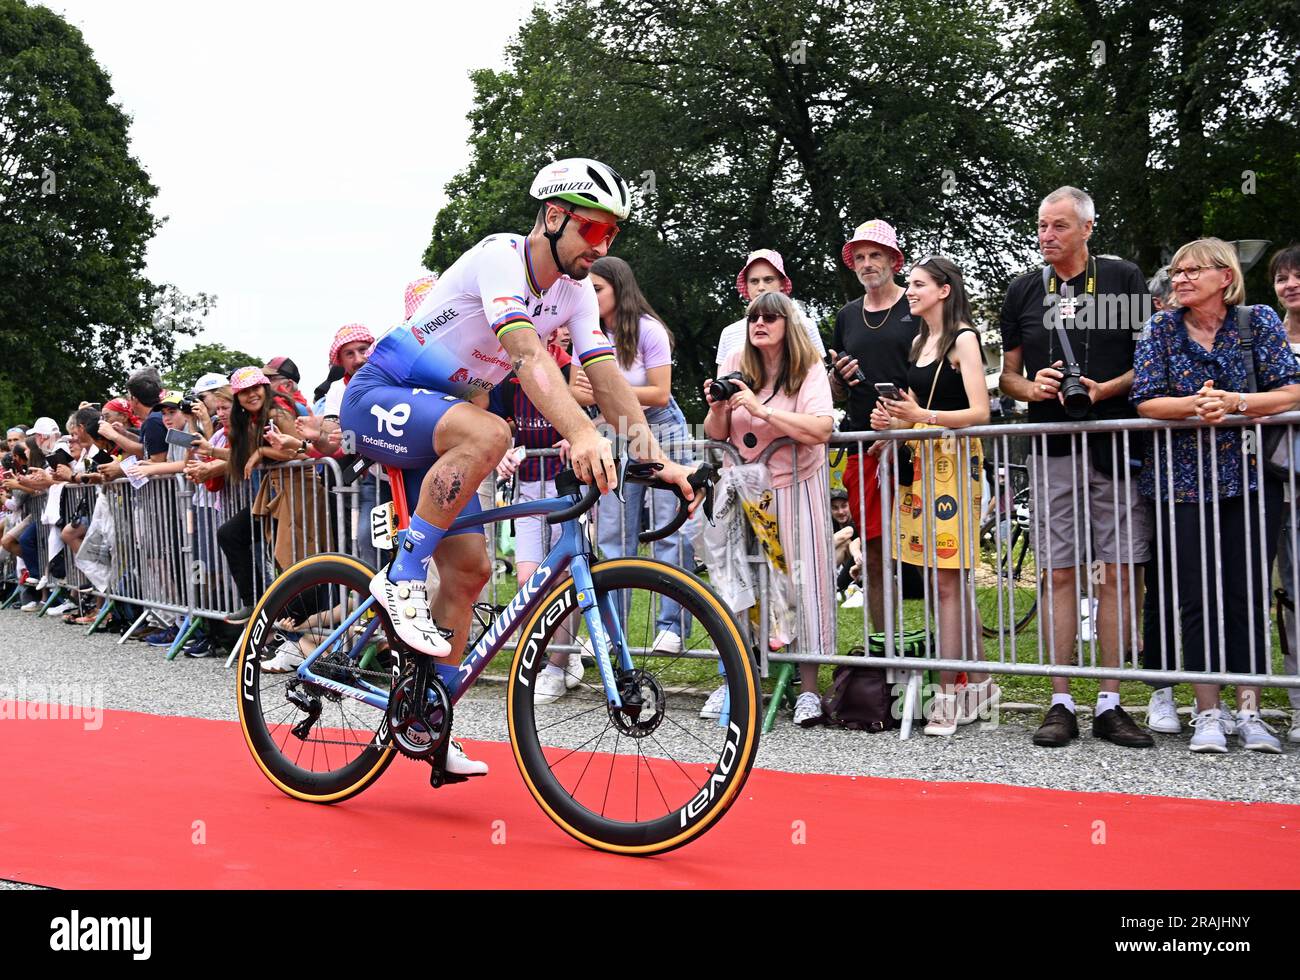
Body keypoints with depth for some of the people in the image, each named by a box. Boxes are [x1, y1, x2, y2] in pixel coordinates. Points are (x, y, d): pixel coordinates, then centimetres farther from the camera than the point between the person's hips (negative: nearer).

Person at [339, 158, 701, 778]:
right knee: (486, 434, -37)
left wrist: (655, 458, -21)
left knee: (469, 569, 0)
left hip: (437, 415, 8)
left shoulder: (575, 291, 2)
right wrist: (581, 434, -52)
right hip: (378, 398, -8)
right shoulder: (500, 256, -22)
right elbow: (528, 354, -38)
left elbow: (607, 378, -7)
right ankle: (401, 580, -23)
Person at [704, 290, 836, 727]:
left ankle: (808, 687, 3)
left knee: (800, 577, -4)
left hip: (795, 485, -3)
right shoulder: (736, 364, 2)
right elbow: (716, 434, 7)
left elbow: (821, 429, -22)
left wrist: (758, 408, -25)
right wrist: (717, 407, -15)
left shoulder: (808, 369, -7)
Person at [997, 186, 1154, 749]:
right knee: (1059, 574, 1)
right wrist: (1031, 387, -6)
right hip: (1051, 449, 1)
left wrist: (1104, 389, -12)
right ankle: (1060, 703, 5)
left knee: (1120, 573, -2)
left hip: (1117, 445, -1)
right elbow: (1008, 374, 17)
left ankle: (1110, 704, 5)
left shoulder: (1125, 280, 6)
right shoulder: (1023, 291, 12)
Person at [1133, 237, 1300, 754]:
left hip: (1251, 478, 0)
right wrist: (1195, 405, -22)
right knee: (1196, 599, 1)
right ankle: (1207, 715, 9)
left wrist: (1234, 403, -20)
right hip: (1183, 480, 0)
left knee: (1248, 596, 1)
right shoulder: (1162, 328, 3)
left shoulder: (1259, 321, 2)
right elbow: (1145, 401, -5)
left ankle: (1249, 712, 10)